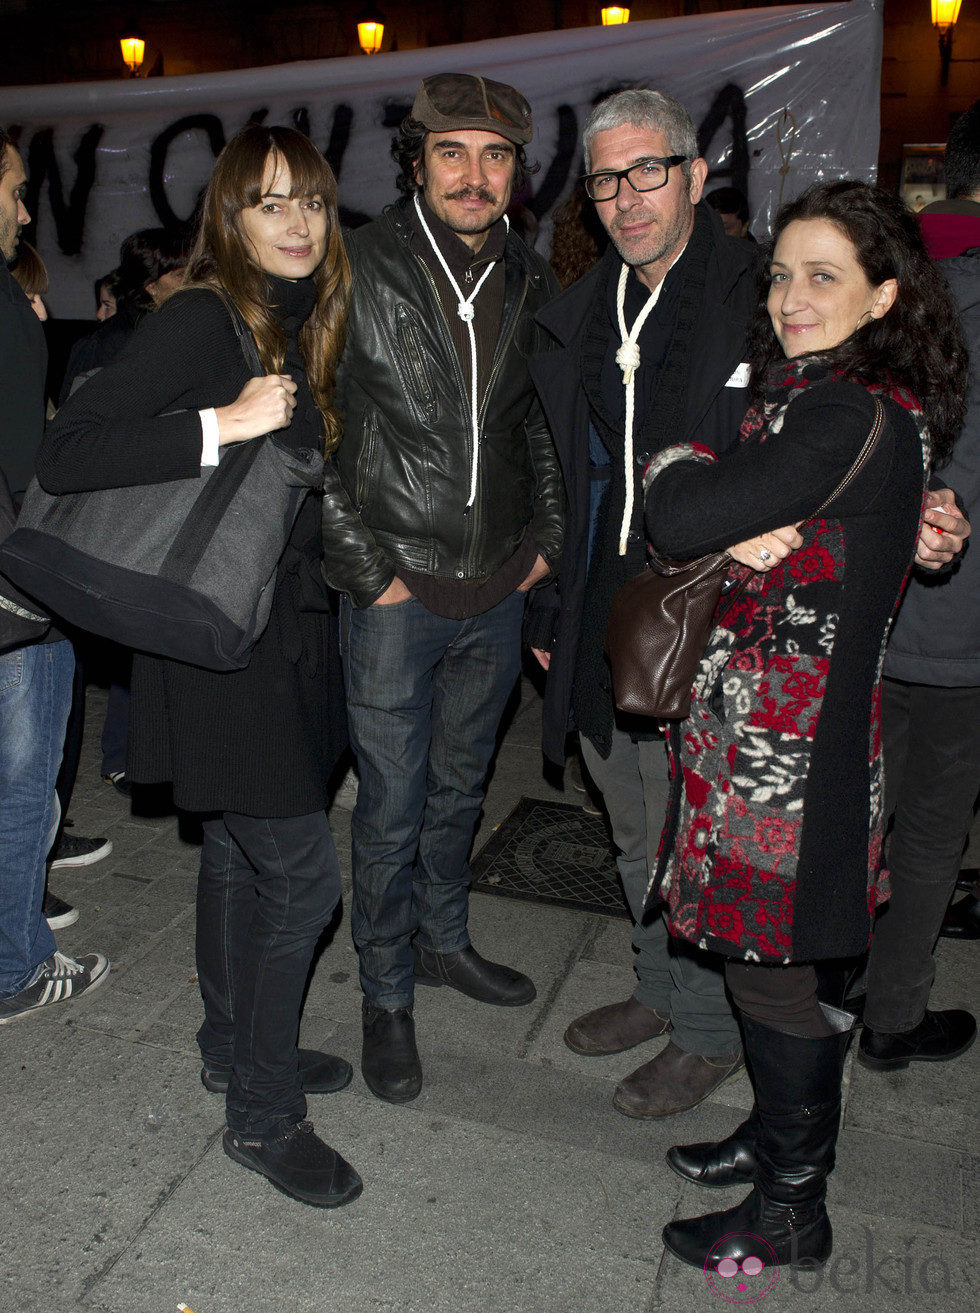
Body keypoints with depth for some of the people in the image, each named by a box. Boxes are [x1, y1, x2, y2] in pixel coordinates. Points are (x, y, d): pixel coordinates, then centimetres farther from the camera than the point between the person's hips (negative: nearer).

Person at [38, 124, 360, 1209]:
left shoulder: (301, 324, 11)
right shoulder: (200, 318, -15)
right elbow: (64, 453, -24)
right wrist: (224, 424, -28)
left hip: (287, 624, 9)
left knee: (240, 851, 20)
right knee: (300, 874, -5)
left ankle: (236, 1046, 39)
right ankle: (263, 1114, 14)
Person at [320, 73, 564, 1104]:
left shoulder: (530, 283, 6)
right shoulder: (359, 271, -9)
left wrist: (545, 537, 9)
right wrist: (363, 566, -13)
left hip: (498, 591, 5)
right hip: (398, 592, -4)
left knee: (459, 787, 20)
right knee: (392, 808, 5)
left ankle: (442, 940, 41)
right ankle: (385, 996, 25)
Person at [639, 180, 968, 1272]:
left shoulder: (853, 416, -21)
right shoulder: (815, 393, 11)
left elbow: (681, 519, -24)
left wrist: (675, 466, -4)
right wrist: (736, 534, -6)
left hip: (788, 734, -9)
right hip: (765, 718, 9)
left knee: (769, 965, 5)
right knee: (766, 952, 21)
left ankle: (791, 1213, 26)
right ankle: (779, 1134, 42)